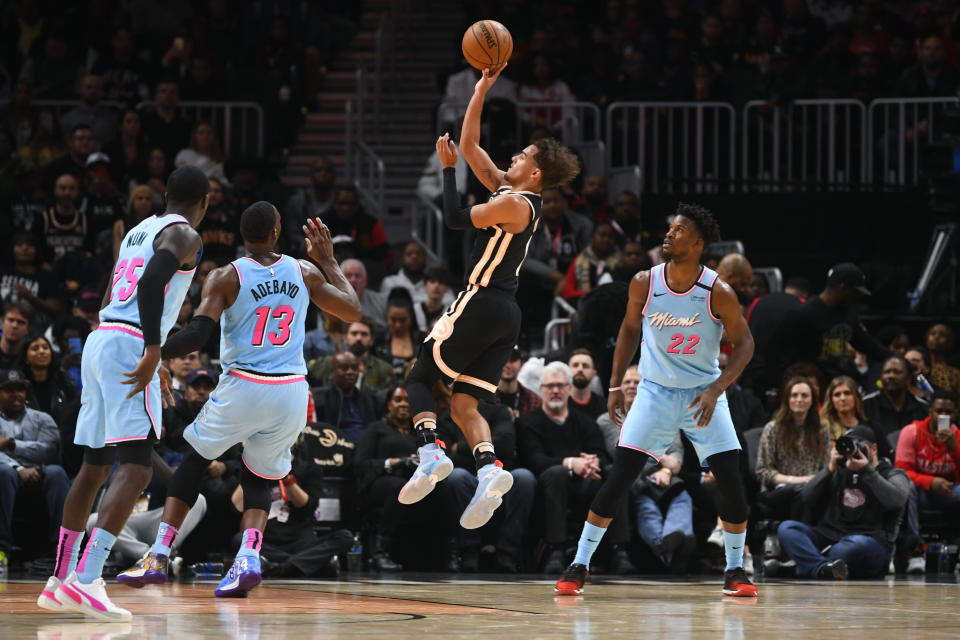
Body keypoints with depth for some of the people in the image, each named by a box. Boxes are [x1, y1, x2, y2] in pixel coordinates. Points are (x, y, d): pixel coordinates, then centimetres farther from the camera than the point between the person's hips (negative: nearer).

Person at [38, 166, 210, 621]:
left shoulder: (138, 231, 24)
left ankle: (59, 582, 18)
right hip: (130, 346, -9)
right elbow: (152, 281, -22)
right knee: (135, 470, -14)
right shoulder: (183, 235, -4)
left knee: (94, 468, 16)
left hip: (98, 341, 9)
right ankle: (87, 579, -27)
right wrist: (154, 348, -23)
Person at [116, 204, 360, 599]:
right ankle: (249, 556, -9)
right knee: (258, 478, 17)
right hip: (291, 392, 3)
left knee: (195, 461, 18)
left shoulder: (226, 278, -4)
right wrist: (328, 261, 25)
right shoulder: (304, 272, 6)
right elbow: (353, 310, 16)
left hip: (243, 387, -2)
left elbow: (198, 335, -15)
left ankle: (160, 555, 10)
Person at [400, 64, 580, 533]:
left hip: (481, 303, -9)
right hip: (507, 316, 9)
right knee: (464, 405, 3)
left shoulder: (514, 204, -11)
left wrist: (447, 169, -2)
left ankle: (430, 451, -21)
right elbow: (470, 147, 19)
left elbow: (454, 218, -11)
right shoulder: (508, 191, 15)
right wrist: (480, 94, 18)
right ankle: (488, 469, -19)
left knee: (419, 378, -1)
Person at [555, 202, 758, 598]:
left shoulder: (718, 293, -16)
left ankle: (735, 571, 9)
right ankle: (579, 566, -1)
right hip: (655, 391, 1)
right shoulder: (645, 283, -10)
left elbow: (744, 344, -7)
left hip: (703, 394, -1)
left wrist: (716, 390, -19)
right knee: (619, 477, -8)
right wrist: (615, 384, 2)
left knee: (730, 480, -8)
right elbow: (630, 328, 8)